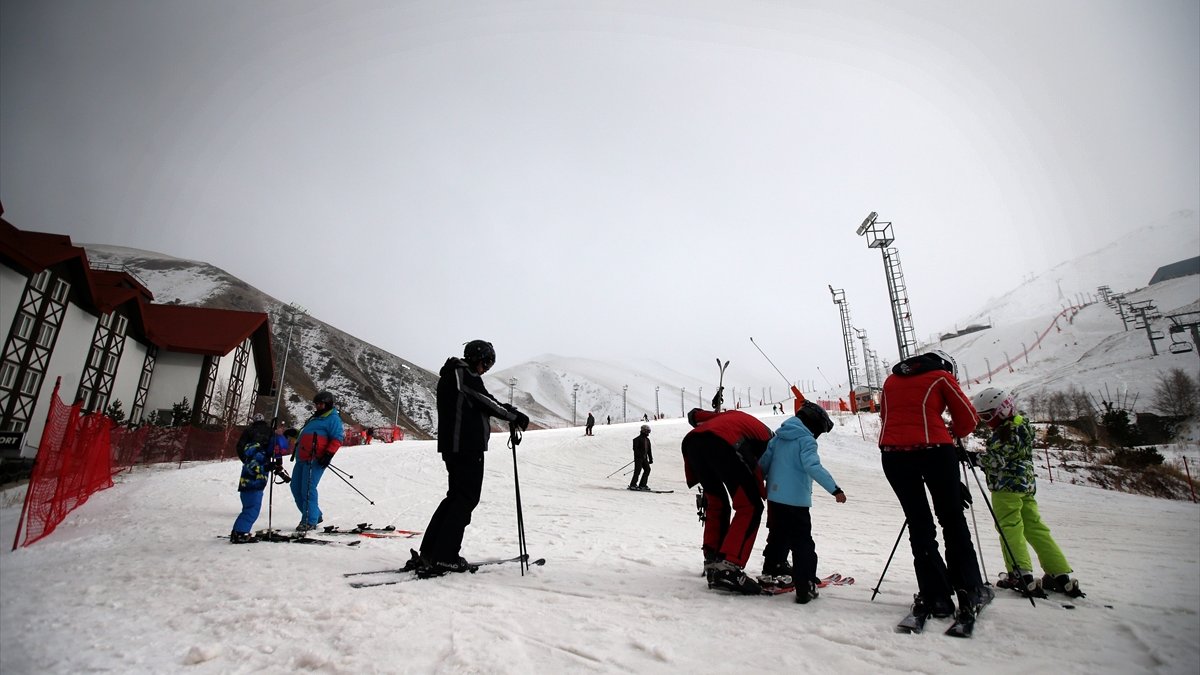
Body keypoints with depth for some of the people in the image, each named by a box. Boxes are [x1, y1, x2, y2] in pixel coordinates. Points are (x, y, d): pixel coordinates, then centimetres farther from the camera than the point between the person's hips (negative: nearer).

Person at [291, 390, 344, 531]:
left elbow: (338, 438, -15)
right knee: (296, 487, 11)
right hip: (302, 458, 10)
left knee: (308, 489, -12)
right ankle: (315, 515, 21)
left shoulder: (333, 418, -6)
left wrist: (329, 454, -22)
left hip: (315, 460, -10)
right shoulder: (316, 417, 23)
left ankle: (310, 521, -5)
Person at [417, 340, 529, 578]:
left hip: (453, 446, 10)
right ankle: (443, 557, -1)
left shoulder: (450, 375, 20)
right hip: (467, 446, -10)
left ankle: (428, 553, 18)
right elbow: (485, 401, -12)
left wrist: (507, 410, 11)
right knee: (466, 499, -3)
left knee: (456, 496, 16)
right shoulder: (465, 374, -11)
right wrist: (515, 416, -3)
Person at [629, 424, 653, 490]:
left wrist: (650, 458, 19)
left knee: (647, 469, 0)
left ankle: (642, 485, 8)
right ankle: (632, 485, -2)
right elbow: (635, 448, -16)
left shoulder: (647, 440, 16)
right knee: (637, 470, -10)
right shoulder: (638, 439, -8)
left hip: (644, 458, 8)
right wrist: (640, 455, -23)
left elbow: (649, 450, 22)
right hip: (638, 458, -8)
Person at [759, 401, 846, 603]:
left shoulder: (779, 437, 10)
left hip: (774, 497, 7)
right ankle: (805, 587, 0)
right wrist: (834, 489, -27)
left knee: (778, 535, 23)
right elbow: (813, 467, -26)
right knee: (802, 543, 1)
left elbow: (764, 462, 14)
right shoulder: (806, 440, -12)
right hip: (796, 500, -7)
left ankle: (773, 568, 36)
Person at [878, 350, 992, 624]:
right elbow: (968, 418, 9)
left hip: (892, 453, 3)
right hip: (934, 450, -3)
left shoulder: (892, 379, 20)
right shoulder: (941, 377, 8)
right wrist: (953, 432, 29)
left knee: (919, 524, 11)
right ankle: (970, 593, 14)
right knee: (952, 519, 13)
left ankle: (936, 598, 10)